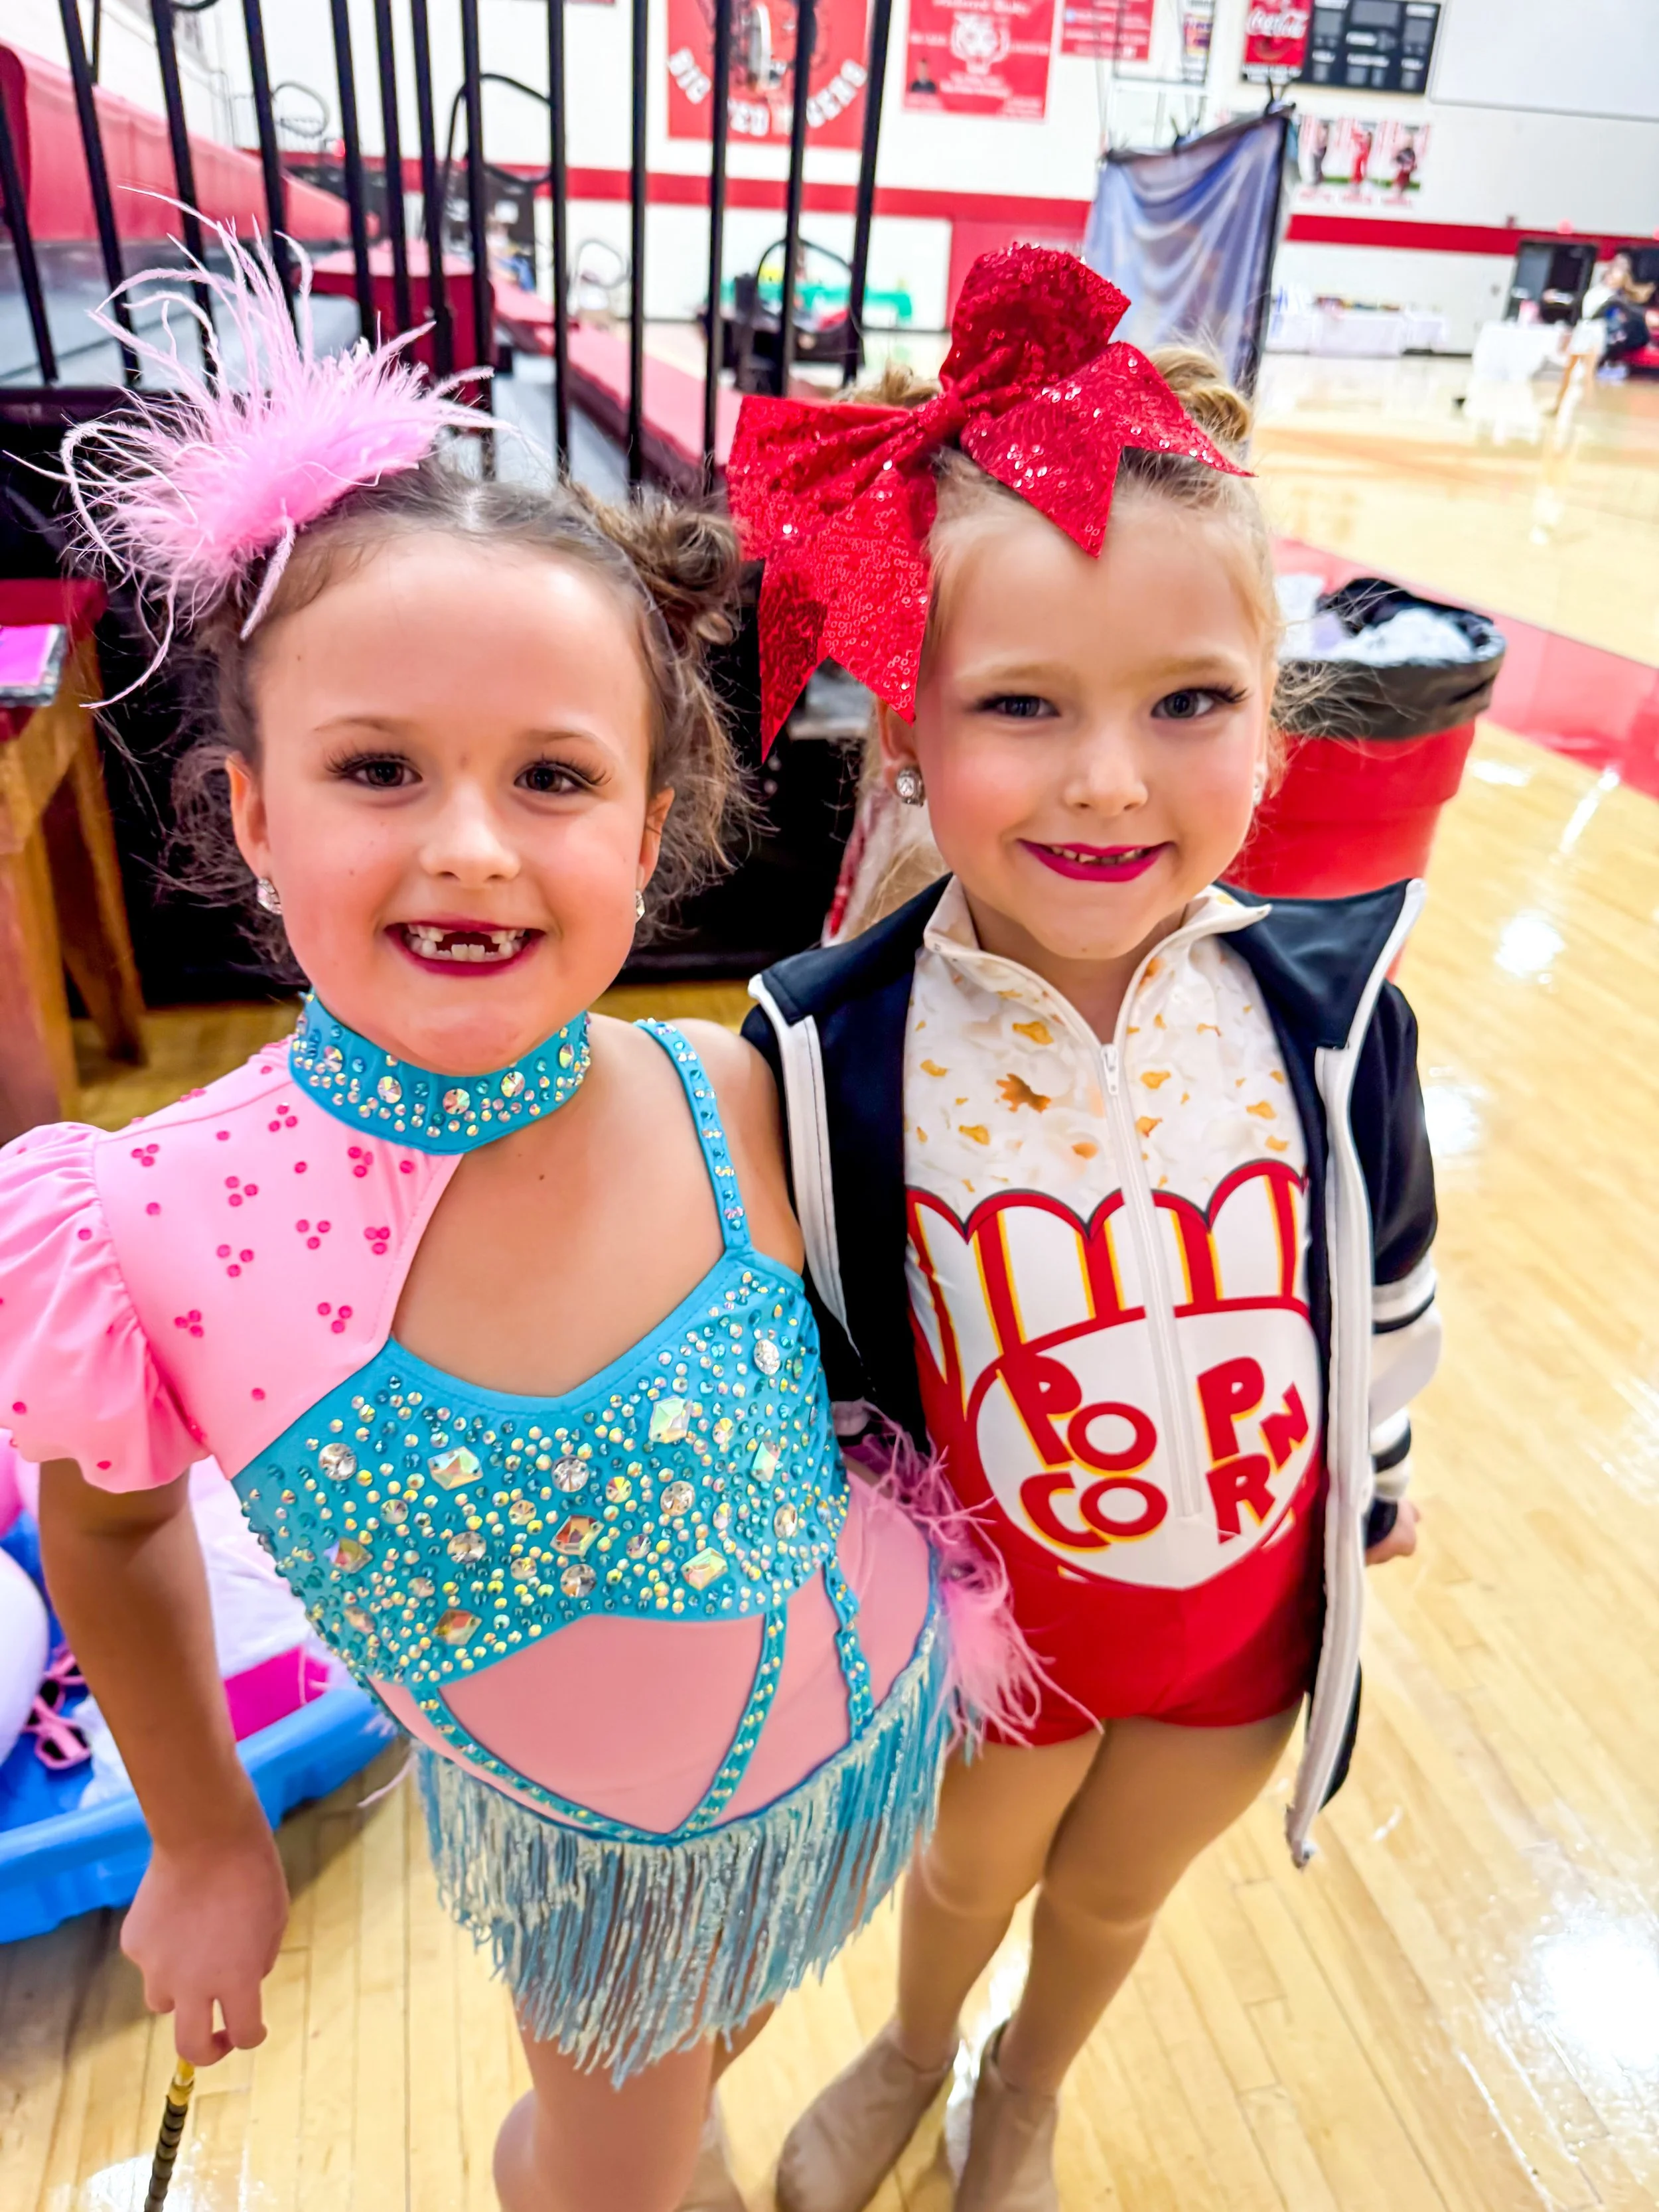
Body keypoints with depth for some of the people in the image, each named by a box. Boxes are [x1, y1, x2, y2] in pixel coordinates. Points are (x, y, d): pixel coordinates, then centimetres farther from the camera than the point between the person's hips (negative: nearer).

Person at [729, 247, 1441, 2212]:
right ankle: (911, 2050, 67)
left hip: (1249, 1600, 2)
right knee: (969, 1867, 29)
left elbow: (1389, 1279, -3)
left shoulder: (1328, 1008, -20)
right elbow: (795, 1354, -12)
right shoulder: (834, 1052, -26)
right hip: (990, 1609, -2)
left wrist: (1374, 1478, 10)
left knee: (1116, 1892, 30)